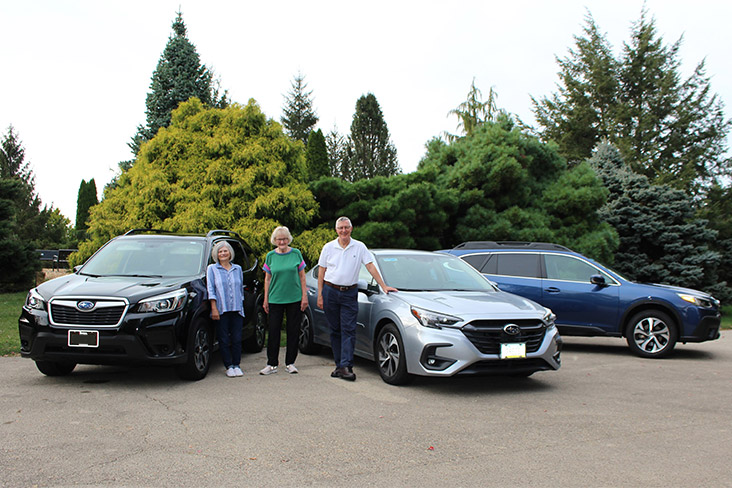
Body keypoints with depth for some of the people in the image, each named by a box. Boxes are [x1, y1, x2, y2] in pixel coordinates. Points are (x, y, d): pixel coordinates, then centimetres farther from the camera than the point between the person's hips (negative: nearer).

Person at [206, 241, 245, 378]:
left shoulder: (237, 269, 14)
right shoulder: (212, 269, 5)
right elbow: (211, 289, -1)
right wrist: (214, 308, -9)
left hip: (237, 309, 2)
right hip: (221, 310, -2)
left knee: (237, 339, 0)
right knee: (224, 340, 0)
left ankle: (236, 365, 11)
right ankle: (229, 366, 9)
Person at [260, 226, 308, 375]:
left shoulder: (296, 254, 2)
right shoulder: (270, 256, 4)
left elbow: (302, 276, 6)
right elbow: (267, 279, 9)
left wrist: (304, 295, 0)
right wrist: (266, 299, 6)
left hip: (294, 299, 0)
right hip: (275, 300, 1)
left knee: (293, 331, 4)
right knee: (274, 331, 1)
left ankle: (290, 363, 15)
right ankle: (272, 364, 11)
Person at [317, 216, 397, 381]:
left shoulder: (359, 247, 3)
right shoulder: (328, 247, 6)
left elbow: (371, 267, 3)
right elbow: (321, 272, 7)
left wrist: (384, 286, -3)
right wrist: (320, 295, 2)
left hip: (349, 293, -1)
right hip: (330, 291, 1)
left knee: (348, 330, -8)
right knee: (335, 330, 5)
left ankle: (346, 366, -11)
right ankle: (339, 365, 12)